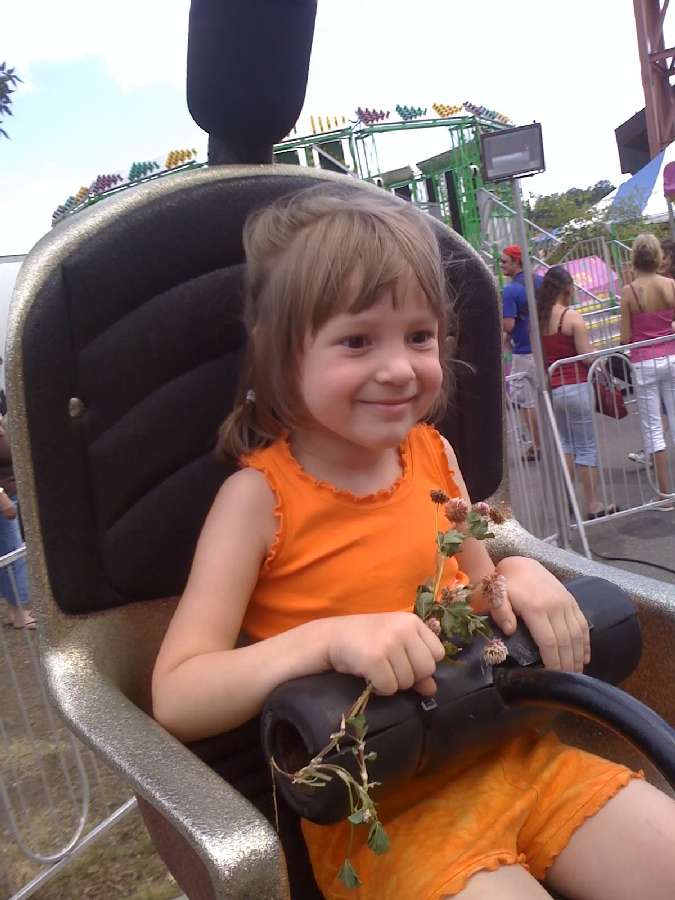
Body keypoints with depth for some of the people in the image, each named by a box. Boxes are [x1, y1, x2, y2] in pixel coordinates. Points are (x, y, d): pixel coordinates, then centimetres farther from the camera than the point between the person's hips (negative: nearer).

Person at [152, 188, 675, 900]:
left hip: (509, 753, 6)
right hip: (376, 808, -5)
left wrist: (521, 575, -6)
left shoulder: (432, 453, 2)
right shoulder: (258, 495, -12)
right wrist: (328, 637, -30)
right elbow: (175, 700, -16)